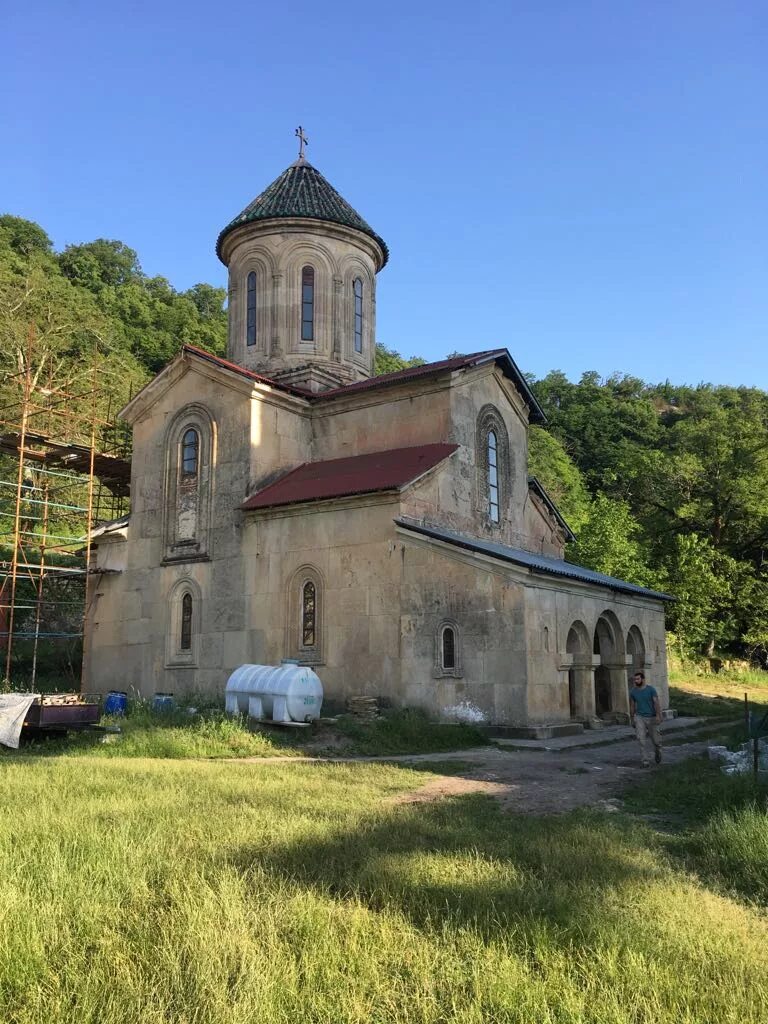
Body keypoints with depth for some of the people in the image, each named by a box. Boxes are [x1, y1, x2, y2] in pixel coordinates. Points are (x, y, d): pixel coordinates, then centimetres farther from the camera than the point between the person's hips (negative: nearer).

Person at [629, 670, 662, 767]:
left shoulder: (651, 689, -7)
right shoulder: (633, 692, 3)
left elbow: (656, 703, -13)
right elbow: (632, 706, 12)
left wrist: (658, 716, -24)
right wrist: (632, 719, 15)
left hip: (651, 717, -2)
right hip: (639, 717, 2)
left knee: (655, 739, 7)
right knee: (641, 739, -11)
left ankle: (657, 752, 39)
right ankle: (645, 760, -5)